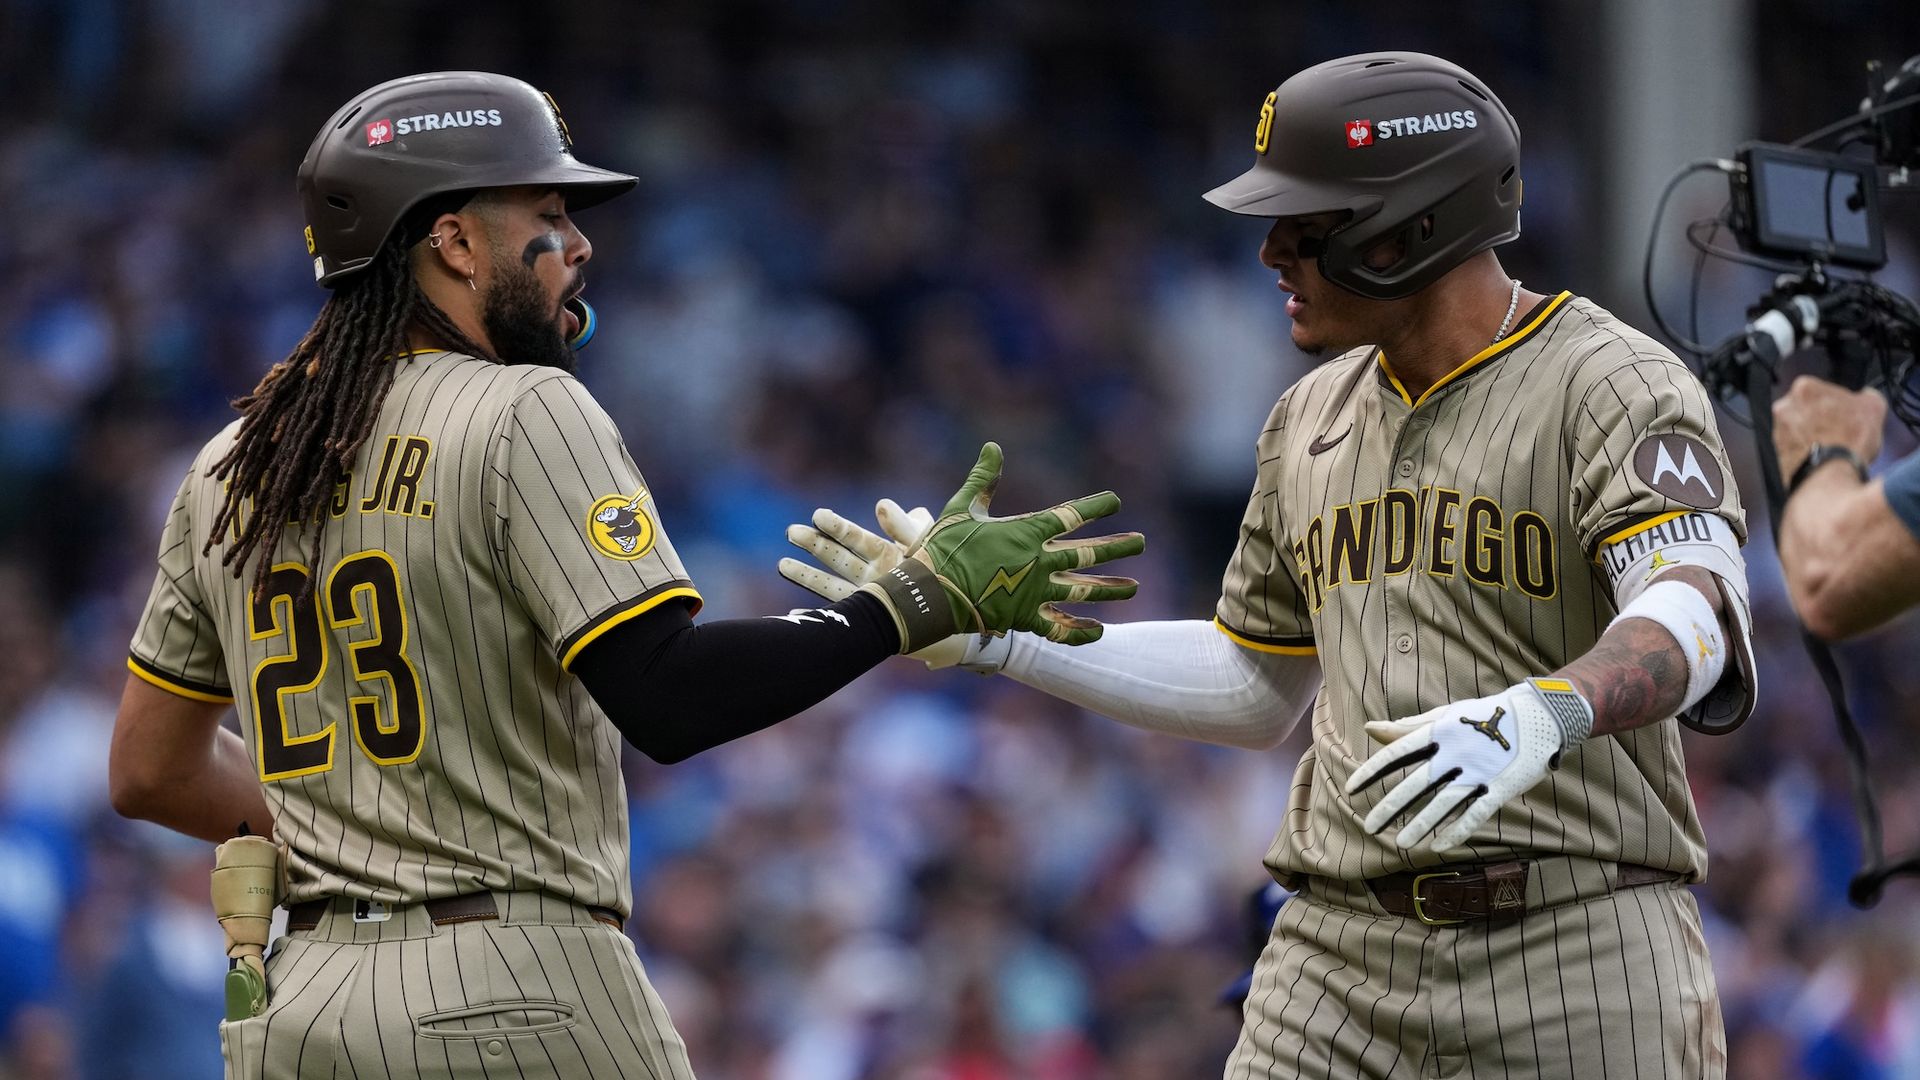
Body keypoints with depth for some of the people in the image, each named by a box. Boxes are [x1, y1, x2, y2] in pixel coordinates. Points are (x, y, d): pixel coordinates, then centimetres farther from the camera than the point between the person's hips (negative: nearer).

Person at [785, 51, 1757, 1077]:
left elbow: (1691, 614, -24)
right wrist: (994, 634, 17)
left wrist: (1543, 715, -45)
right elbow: (1250, 688, 25)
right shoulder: (1313, 419, 16)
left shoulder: (1614, 385, -7)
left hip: (1580, 953, -6)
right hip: (1344, 953, 6)